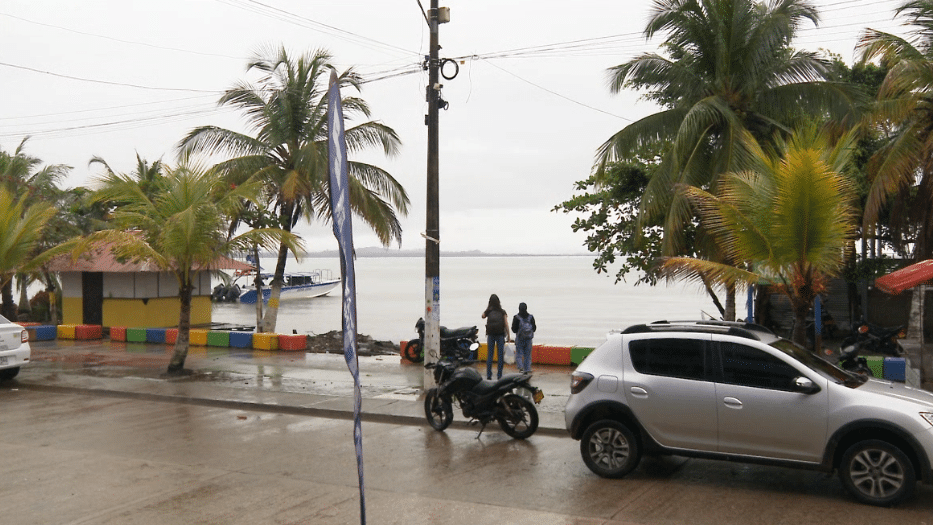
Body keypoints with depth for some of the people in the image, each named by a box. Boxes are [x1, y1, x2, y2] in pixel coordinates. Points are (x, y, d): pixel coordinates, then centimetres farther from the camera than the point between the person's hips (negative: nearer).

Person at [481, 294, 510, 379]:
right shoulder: (502, 312, 2)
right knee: (500, 355, 3)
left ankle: (488, 375, 2)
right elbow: (506, 324, 0)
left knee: (489, 354, 5)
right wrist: (508, 335, 6)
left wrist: (487, 309, 18)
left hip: (491, 334, 0)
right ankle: (499, 375, 2)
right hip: (500, 334, 0)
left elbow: (483, 316, 23)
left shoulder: (488, 311, 2)